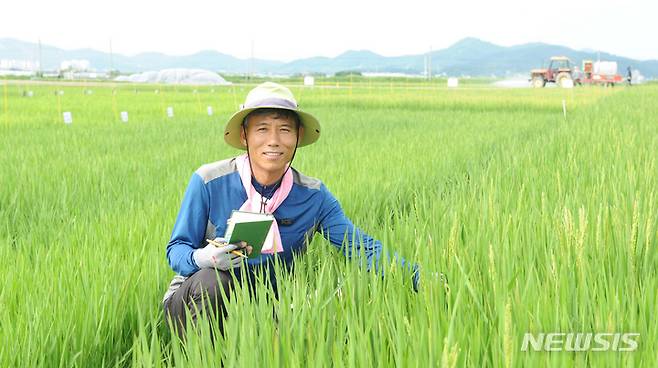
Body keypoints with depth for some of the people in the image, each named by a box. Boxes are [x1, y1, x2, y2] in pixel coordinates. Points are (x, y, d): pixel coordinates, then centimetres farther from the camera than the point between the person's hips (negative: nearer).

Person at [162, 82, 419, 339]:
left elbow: (362, 247, -8)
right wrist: (202, 259, -32)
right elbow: (176, 250, -7)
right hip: (196, 301, -2)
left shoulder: (313, 197, -4)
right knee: (211, 281, -36)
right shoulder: (210, 182, -12)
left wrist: (413, 276, -26)